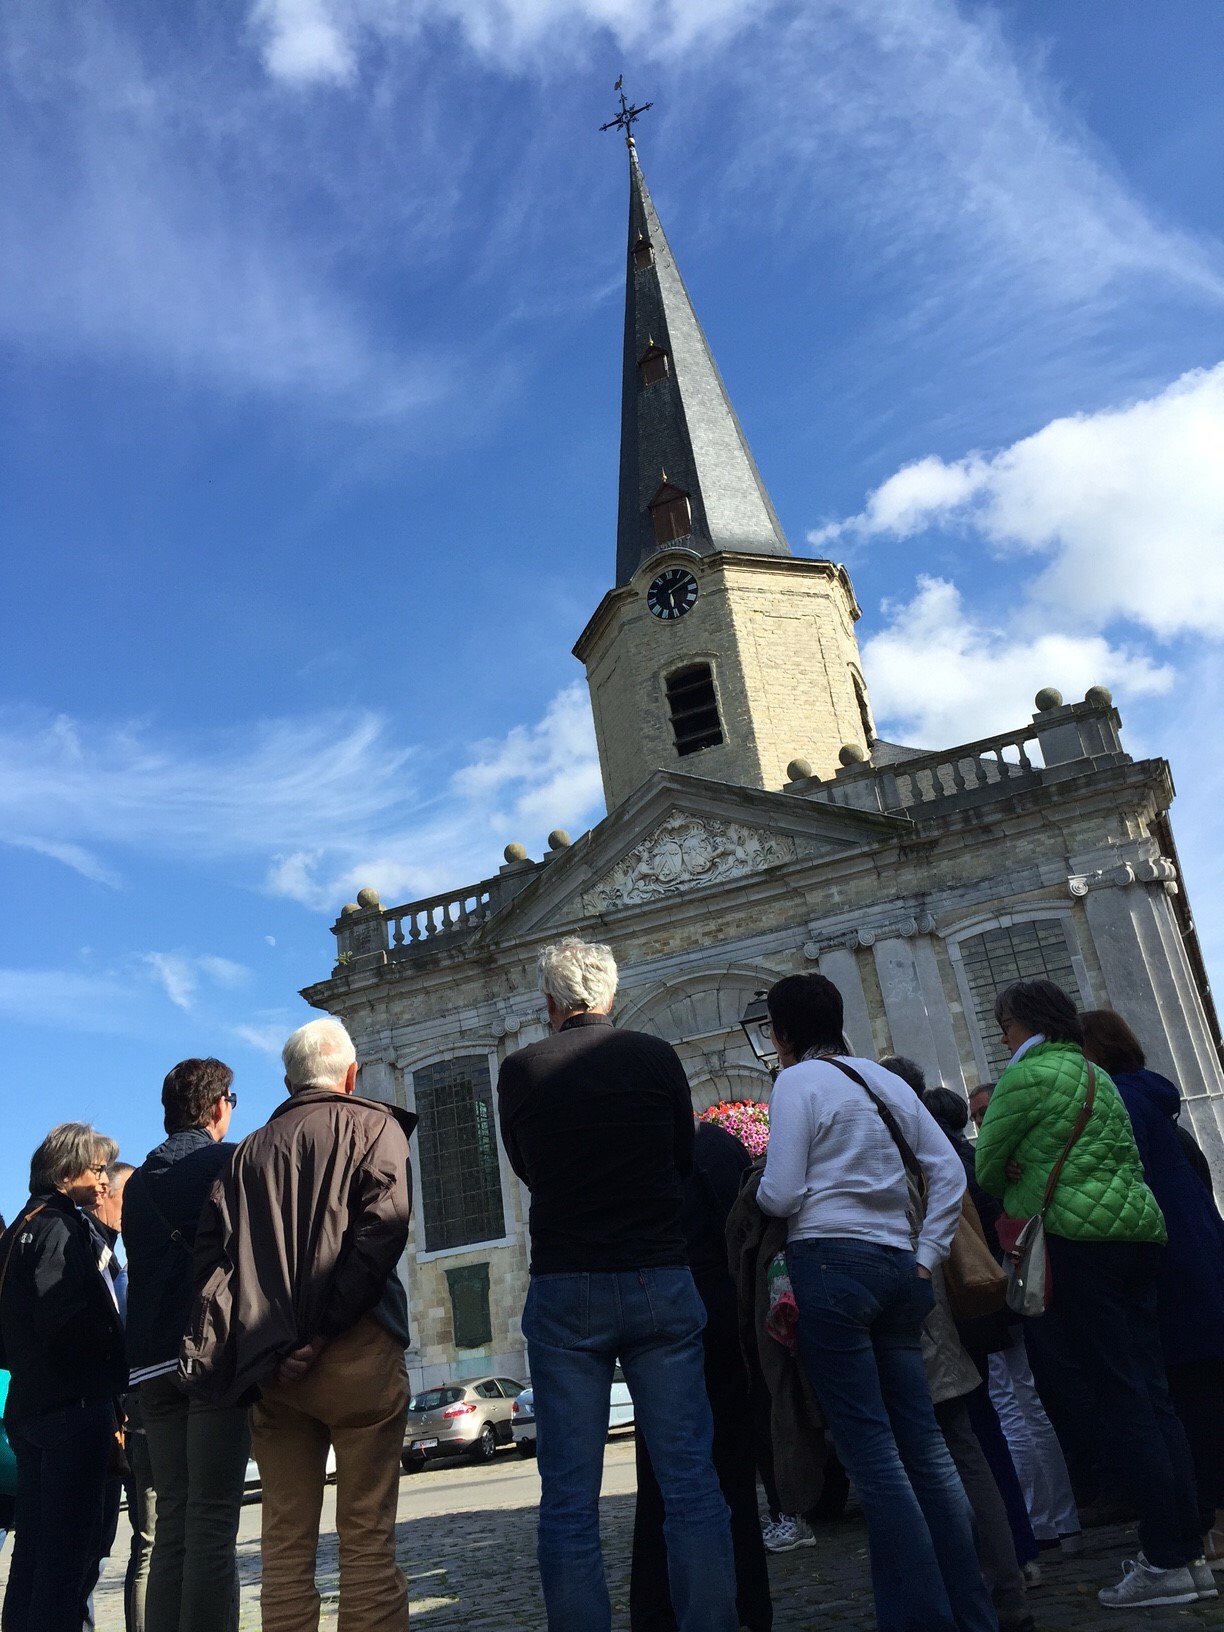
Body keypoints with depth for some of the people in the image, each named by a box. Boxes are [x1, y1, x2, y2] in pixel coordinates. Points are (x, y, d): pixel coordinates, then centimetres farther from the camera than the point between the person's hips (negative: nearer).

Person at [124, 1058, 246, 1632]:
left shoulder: (138, 1182, 15)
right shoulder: (234, 1163, -2)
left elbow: (143, 1271, 16)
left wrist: (143, 1366, 18)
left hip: (152, 1364, 6)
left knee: (172, 1521, 12)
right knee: (212, 1520, -4)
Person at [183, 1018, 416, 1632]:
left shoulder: (249, 1151, 17)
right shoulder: (375, 1127, 5)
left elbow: (211, 1252, 7)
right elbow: (382, 1228, -11)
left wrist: (254, 1345, 0)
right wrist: (323, 1333, -11)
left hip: (269, 1364, 4)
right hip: (358, 1351, -4)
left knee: (286, 1543, 10)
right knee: (367, 1536, 0)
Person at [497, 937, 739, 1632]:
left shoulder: (520, 1071, -1)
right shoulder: (658, 1057, -1)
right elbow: (686, 1160, 11)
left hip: (563, 1292, 0)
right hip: (662, 1282, 1)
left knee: (569, 1502, 4)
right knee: (692, 1483, 7)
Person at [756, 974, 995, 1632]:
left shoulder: (798, 1081, -4)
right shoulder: (888, 1080, 16)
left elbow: (780, 1195, -10)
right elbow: (948, 1171, 12)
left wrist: (760, 1191, 12)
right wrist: (927, 1256, 12)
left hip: (830, 1262, -7)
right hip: (898, 1265, 7)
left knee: (871, 1454, -3)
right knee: (924, 1447, 9)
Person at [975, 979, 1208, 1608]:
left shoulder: (1028, 1074, -7)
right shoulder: (1095, 1074, 20)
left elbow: (988, 1167, -3)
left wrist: (1016, 1180, 19)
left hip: (1080, 1233, -9)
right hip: (1138, 1226, 9)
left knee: (1121, 1397, -6)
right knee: (1154, 1394, 10)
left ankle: (1166, 1563, -3)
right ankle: (1189, 1551, 14)